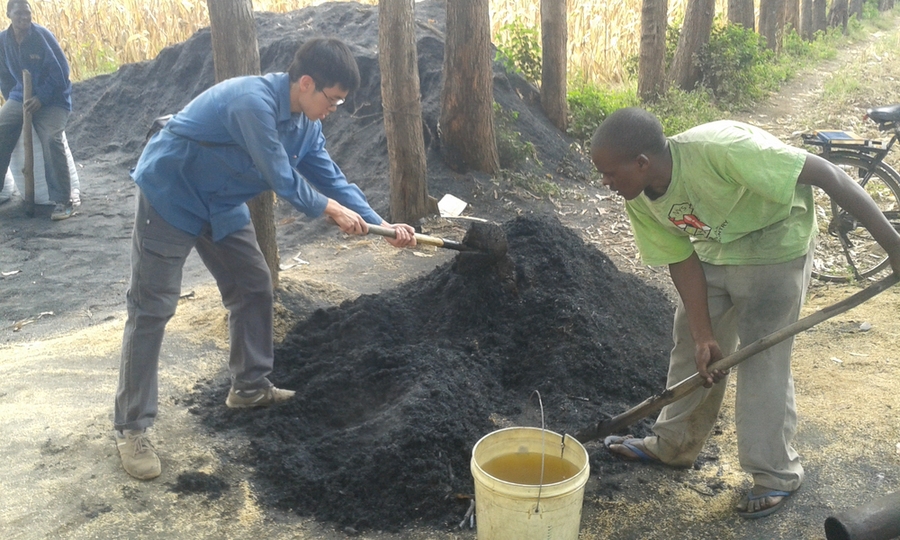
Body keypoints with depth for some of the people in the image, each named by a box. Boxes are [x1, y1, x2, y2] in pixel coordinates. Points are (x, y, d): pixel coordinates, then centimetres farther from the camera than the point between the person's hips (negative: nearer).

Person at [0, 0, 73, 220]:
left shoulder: (42, 35, -13)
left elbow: (61, 71, -15)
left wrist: (41, 98, -21)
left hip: (53, 99, -5)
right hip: (20, 97, 5)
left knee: (51, 138, -29)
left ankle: (62, 201, -22)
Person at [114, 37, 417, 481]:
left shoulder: (304, 123, -2)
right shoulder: (253, 102, -30)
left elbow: (331, 179, 3)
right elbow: (282, 179, -27)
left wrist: (382, 225, -4)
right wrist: (333, 211, -12)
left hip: (220, 205, 9)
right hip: (170, 196, -9)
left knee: (254, 286, 10)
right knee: (151, 310, -7)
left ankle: (249, 387, 26)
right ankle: (131, 428, 1)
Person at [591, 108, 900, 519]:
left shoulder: (717, 149, -38)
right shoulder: (639, 201, -15)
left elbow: (824, 173, -32)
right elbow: (682, 262, -7)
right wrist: (704, 336, -13)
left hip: (773, 242, -6)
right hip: (714, 247, 7)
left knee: (762, 359, -3)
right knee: (690, 345, 11)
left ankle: (776, 474, 15)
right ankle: (674, 444, 30)